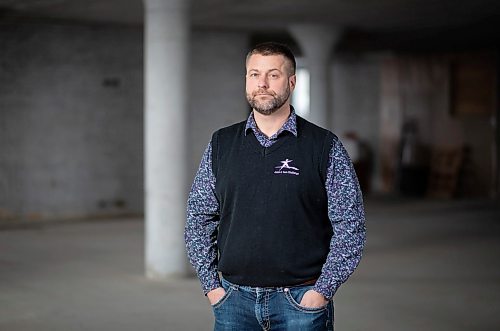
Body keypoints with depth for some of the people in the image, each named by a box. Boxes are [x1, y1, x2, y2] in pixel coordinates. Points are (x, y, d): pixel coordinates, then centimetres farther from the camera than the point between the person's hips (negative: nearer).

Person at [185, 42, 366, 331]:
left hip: (301, 302, -2)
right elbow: (199, 219, 10)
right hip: (234, 299, 3)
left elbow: (350, 227, -4)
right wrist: (211, 284, 3)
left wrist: (322, 291, -9)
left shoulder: (325, 147, -2)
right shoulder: (221, 144, 6)